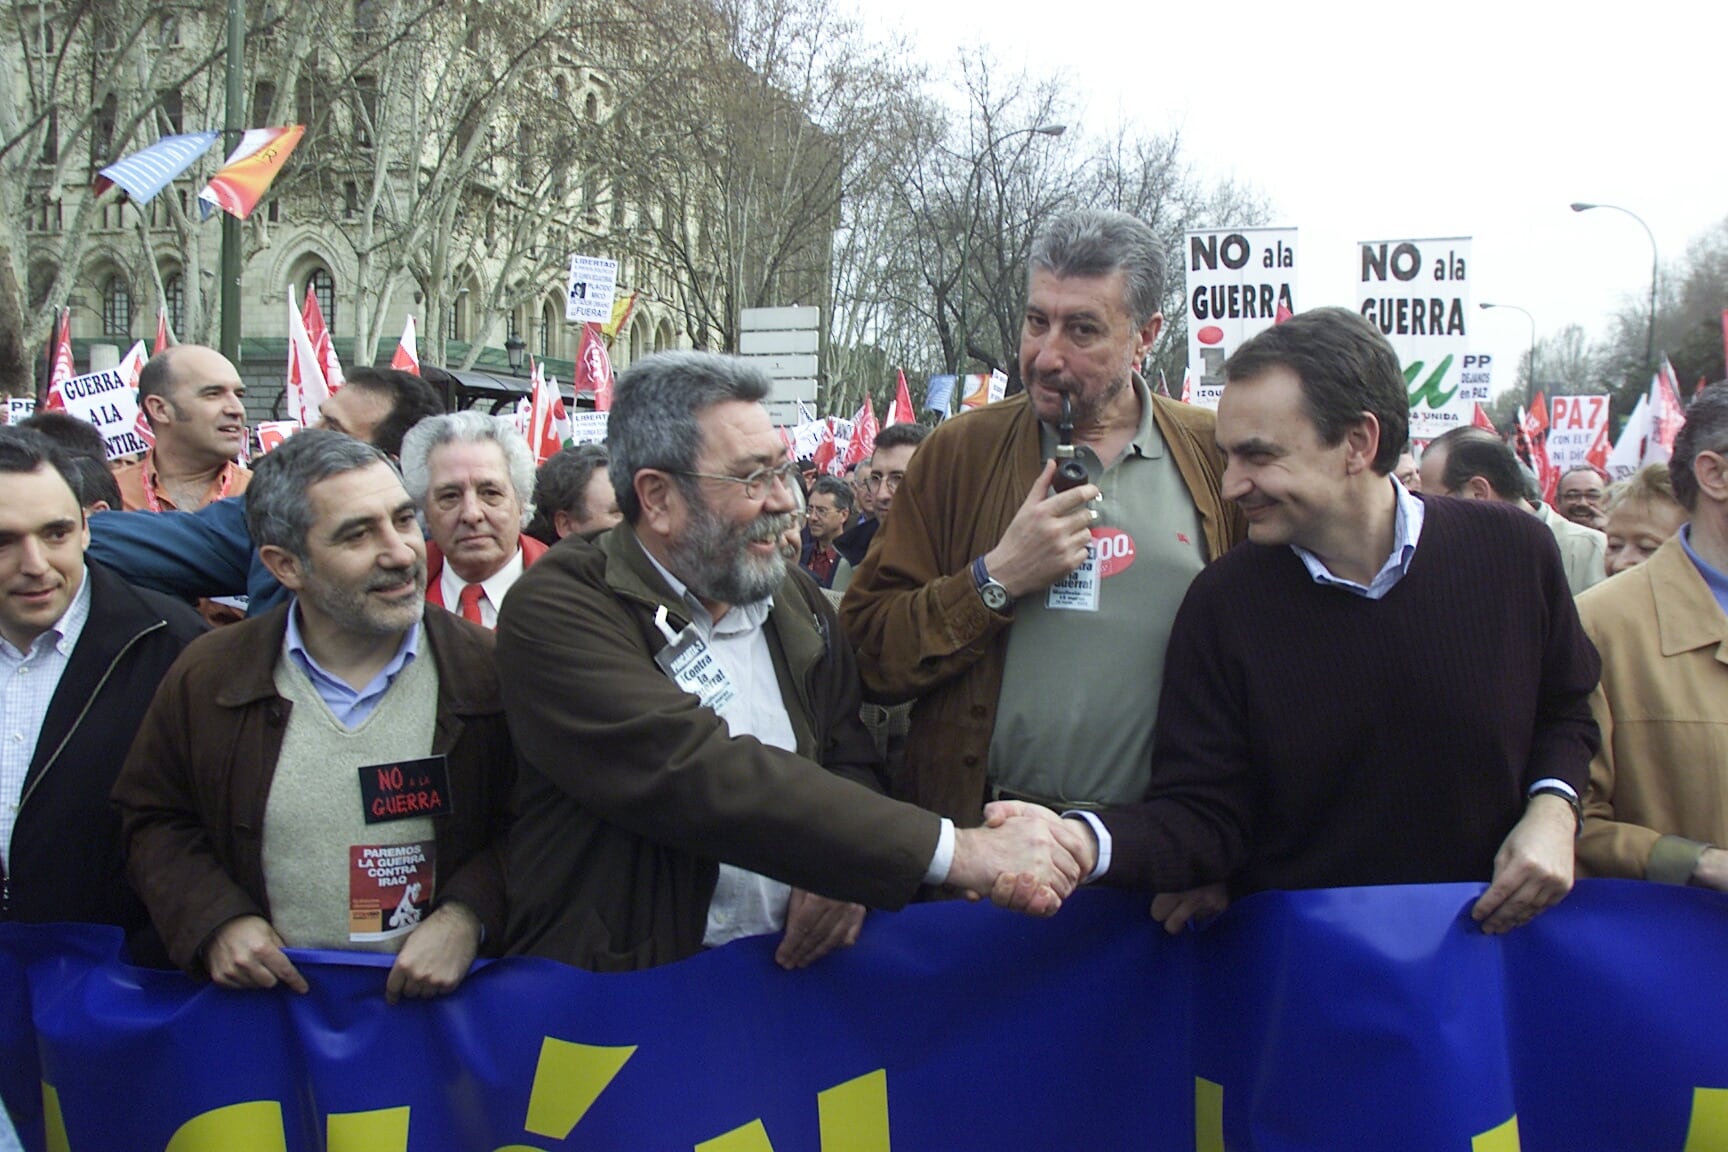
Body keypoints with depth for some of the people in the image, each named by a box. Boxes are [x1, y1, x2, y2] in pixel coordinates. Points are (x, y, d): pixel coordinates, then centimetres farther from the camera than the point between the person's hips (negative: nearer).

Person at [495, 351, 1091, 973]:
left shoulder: (798, 601, 10)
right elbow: (700, 775, -22)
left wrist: (844, 872, -9)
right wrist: (956, 851, -25)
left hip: (792, 963, 5)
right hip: (627, 987, -5)